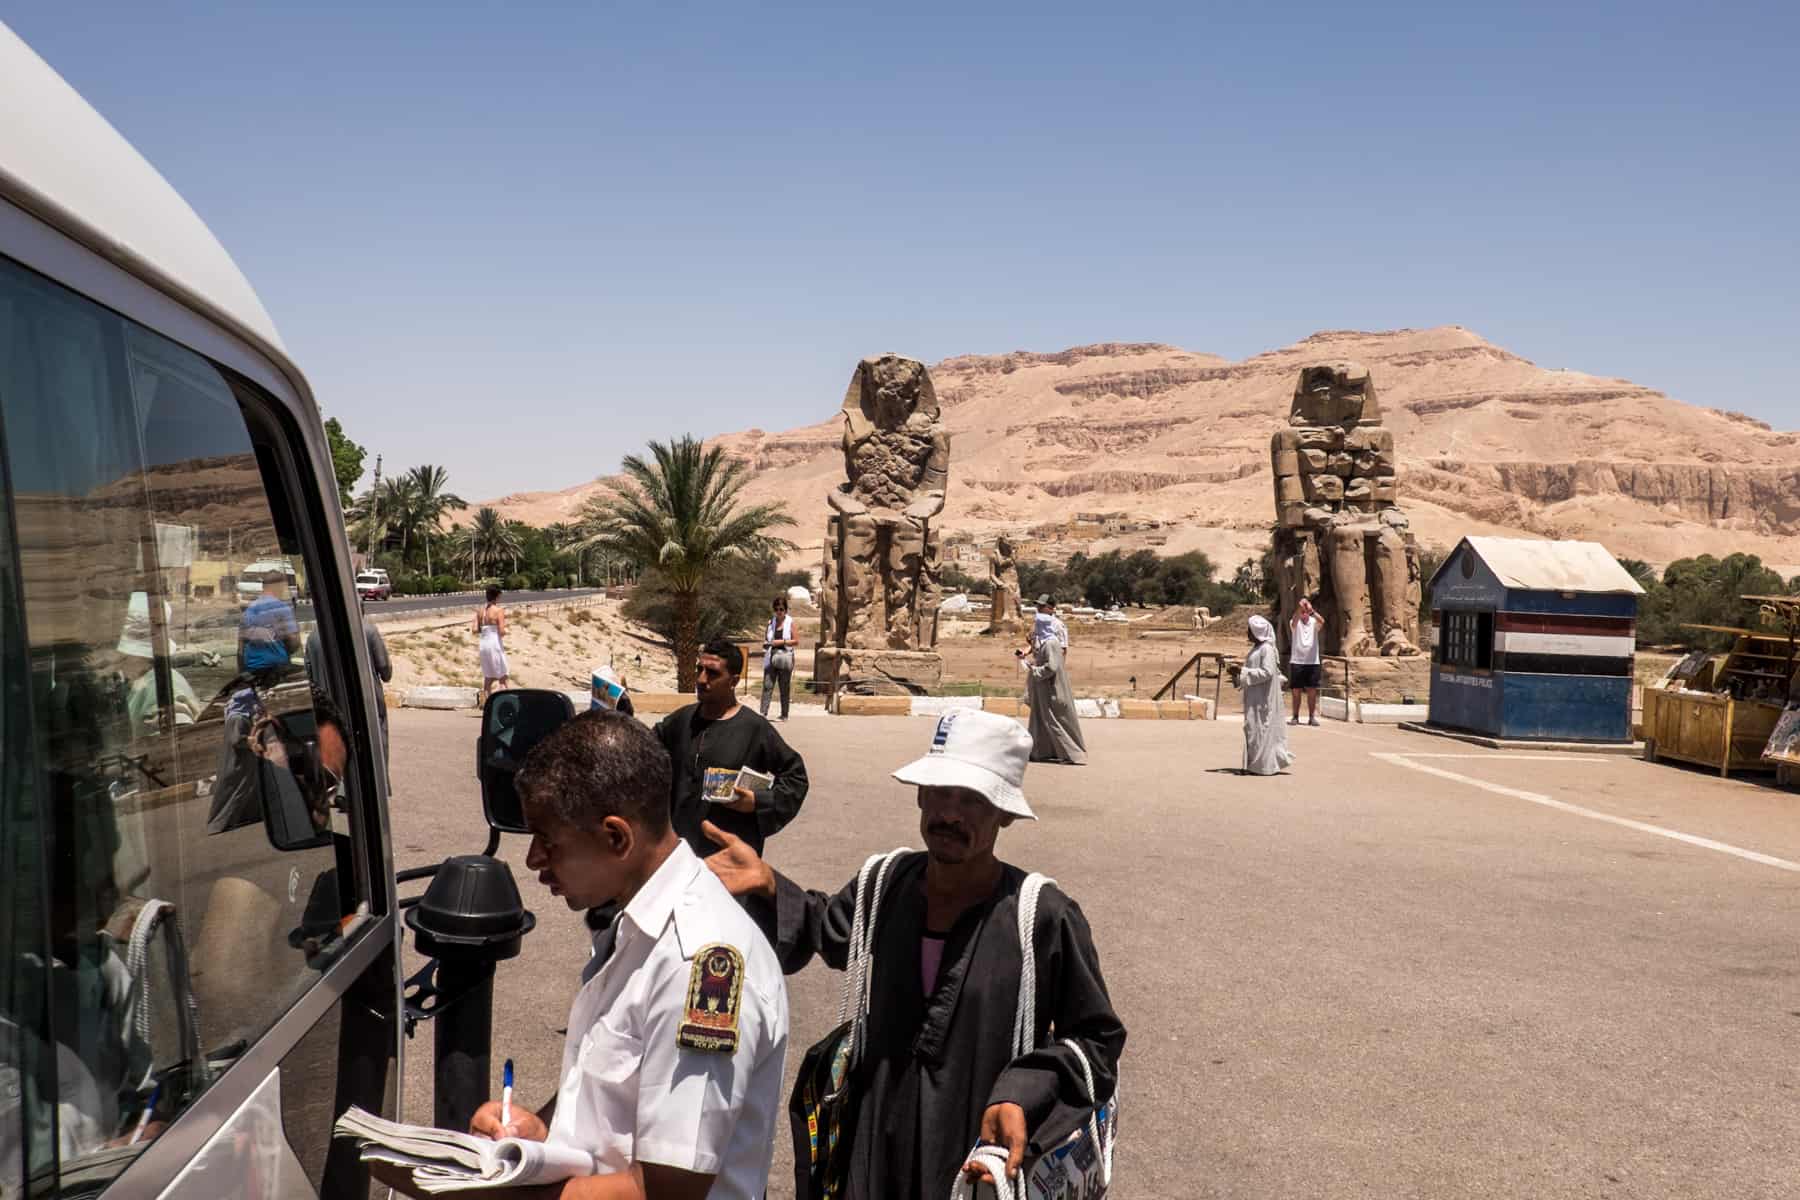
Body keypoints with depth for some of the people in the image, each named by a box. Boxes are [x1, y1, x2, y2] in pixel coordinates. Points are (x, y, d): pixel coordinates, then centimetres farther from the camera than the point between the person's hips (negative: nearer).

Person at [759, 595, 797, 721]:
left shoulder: (790, 622, -1)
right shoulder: (771, 621, 8)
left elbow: (796, 641, -3)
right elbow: (765, 638, 18)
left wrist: (782, 641, -14)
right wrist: (765, 643, -4)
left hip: (784, 657, -2)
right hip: (771, 657, 2)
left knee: (784, 687, 6)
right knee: (767, 685, -8)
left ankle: (784, 714, 14)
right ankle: (764, 712, -11)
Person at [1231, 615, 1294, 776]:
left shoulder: (1267, 649, -14)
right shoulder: (1257, 648, 15)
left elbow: (1267, 672, -22)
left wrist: (1243, 671, -21)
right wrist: (1239, 673, 6)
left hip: (1263, 698, -10)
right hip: (1255, 697, 10)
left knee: (1261, 728, -6)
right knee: (1254, 728, 11)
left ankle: (1264, 765, 0)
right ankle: (1256, 765, 15)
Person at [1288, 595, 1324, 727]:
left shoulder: (1314, 622, 3)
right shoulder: (1295, 623, -1)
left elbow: (1322, 622, -21)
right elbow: (1294, 620, -26)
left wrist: (1312, 610, -37)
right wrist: (1300, 607, -44)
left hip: (1313, 662, 1)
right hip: (1297, 661, -1)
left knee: (1312, 691, 3)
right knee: (1296, 691, 3)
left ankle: (1312, 716, 10)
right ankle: (1295, 717, 9)